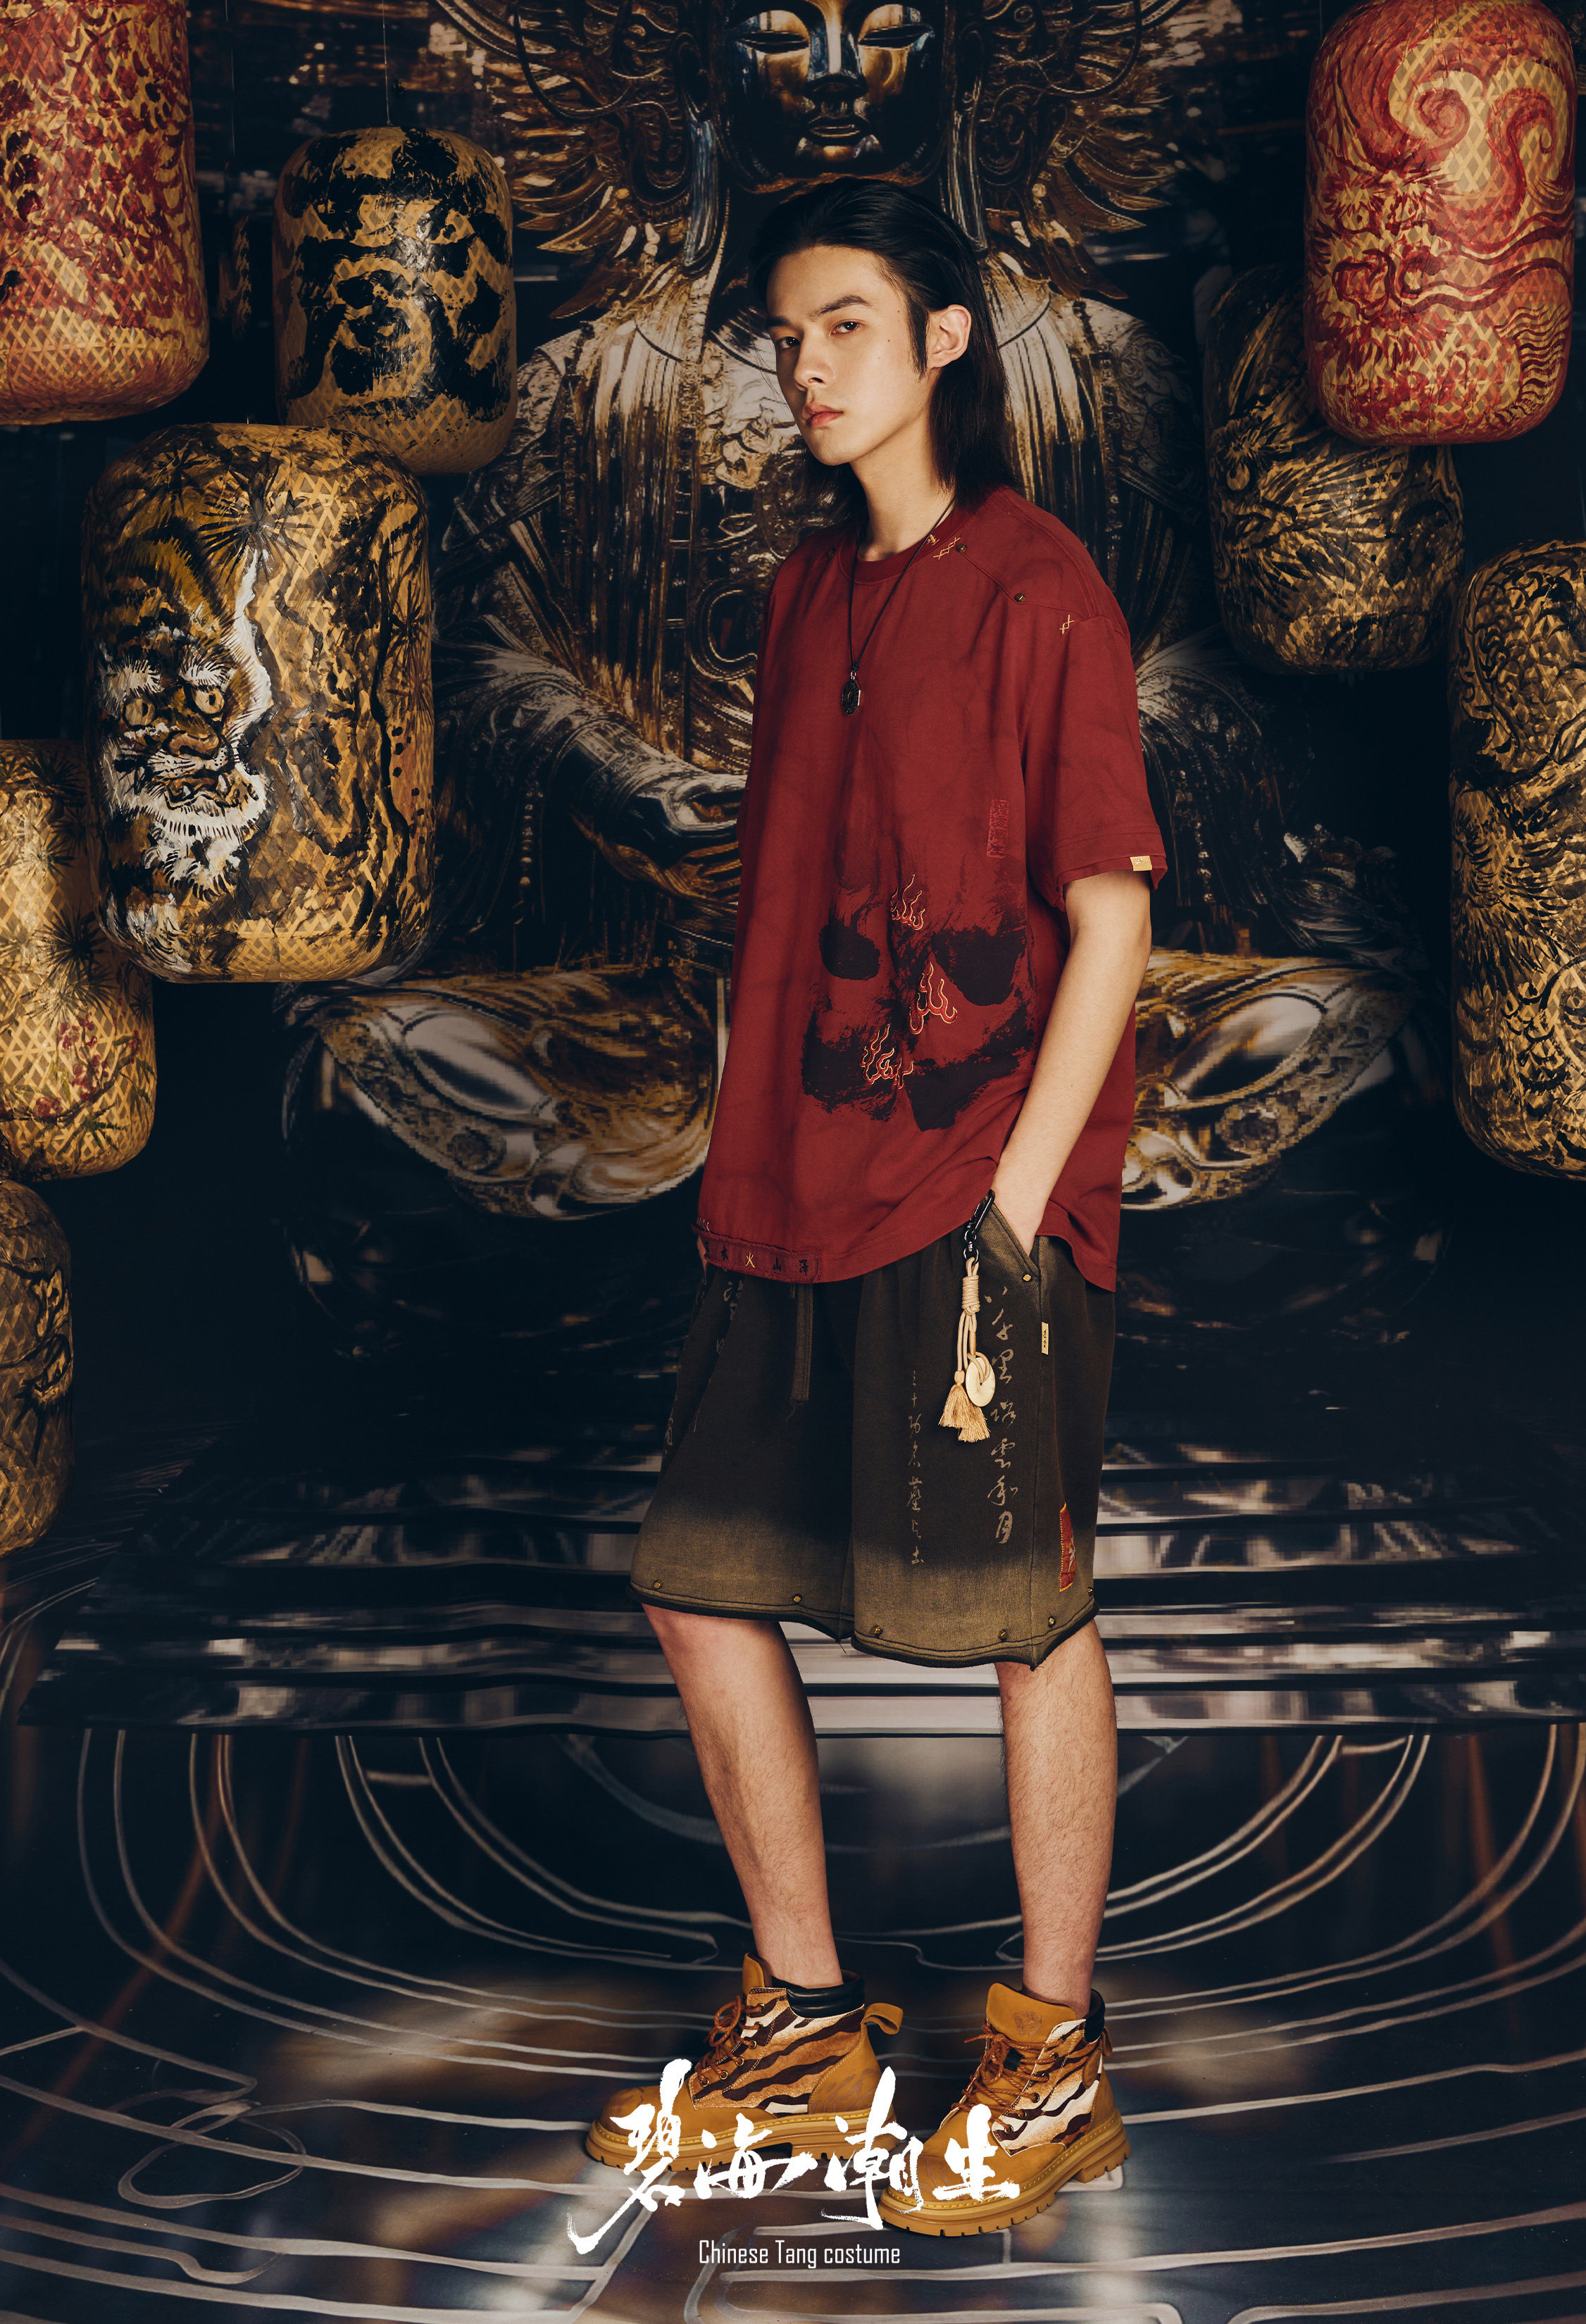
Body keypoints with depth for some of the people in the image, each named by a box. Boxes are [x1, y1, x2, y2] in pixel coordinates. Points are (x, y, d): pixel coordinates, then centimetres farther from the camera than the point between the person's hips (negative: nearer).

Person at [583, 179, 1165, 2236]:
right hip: (798, 1193, 8)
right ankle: (807, 2030, 26)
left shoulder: (1035, 589, -7)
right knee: (707, 1590, 9)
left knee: (1025, 1618, 2)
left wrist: (1015, 1204, -15)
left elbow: (1112, 917, -11)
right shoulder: (811, 595, 15)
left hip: (977, 1195, -8)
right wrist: (748, 1164, 12)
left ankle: (1058, 2068, 20)